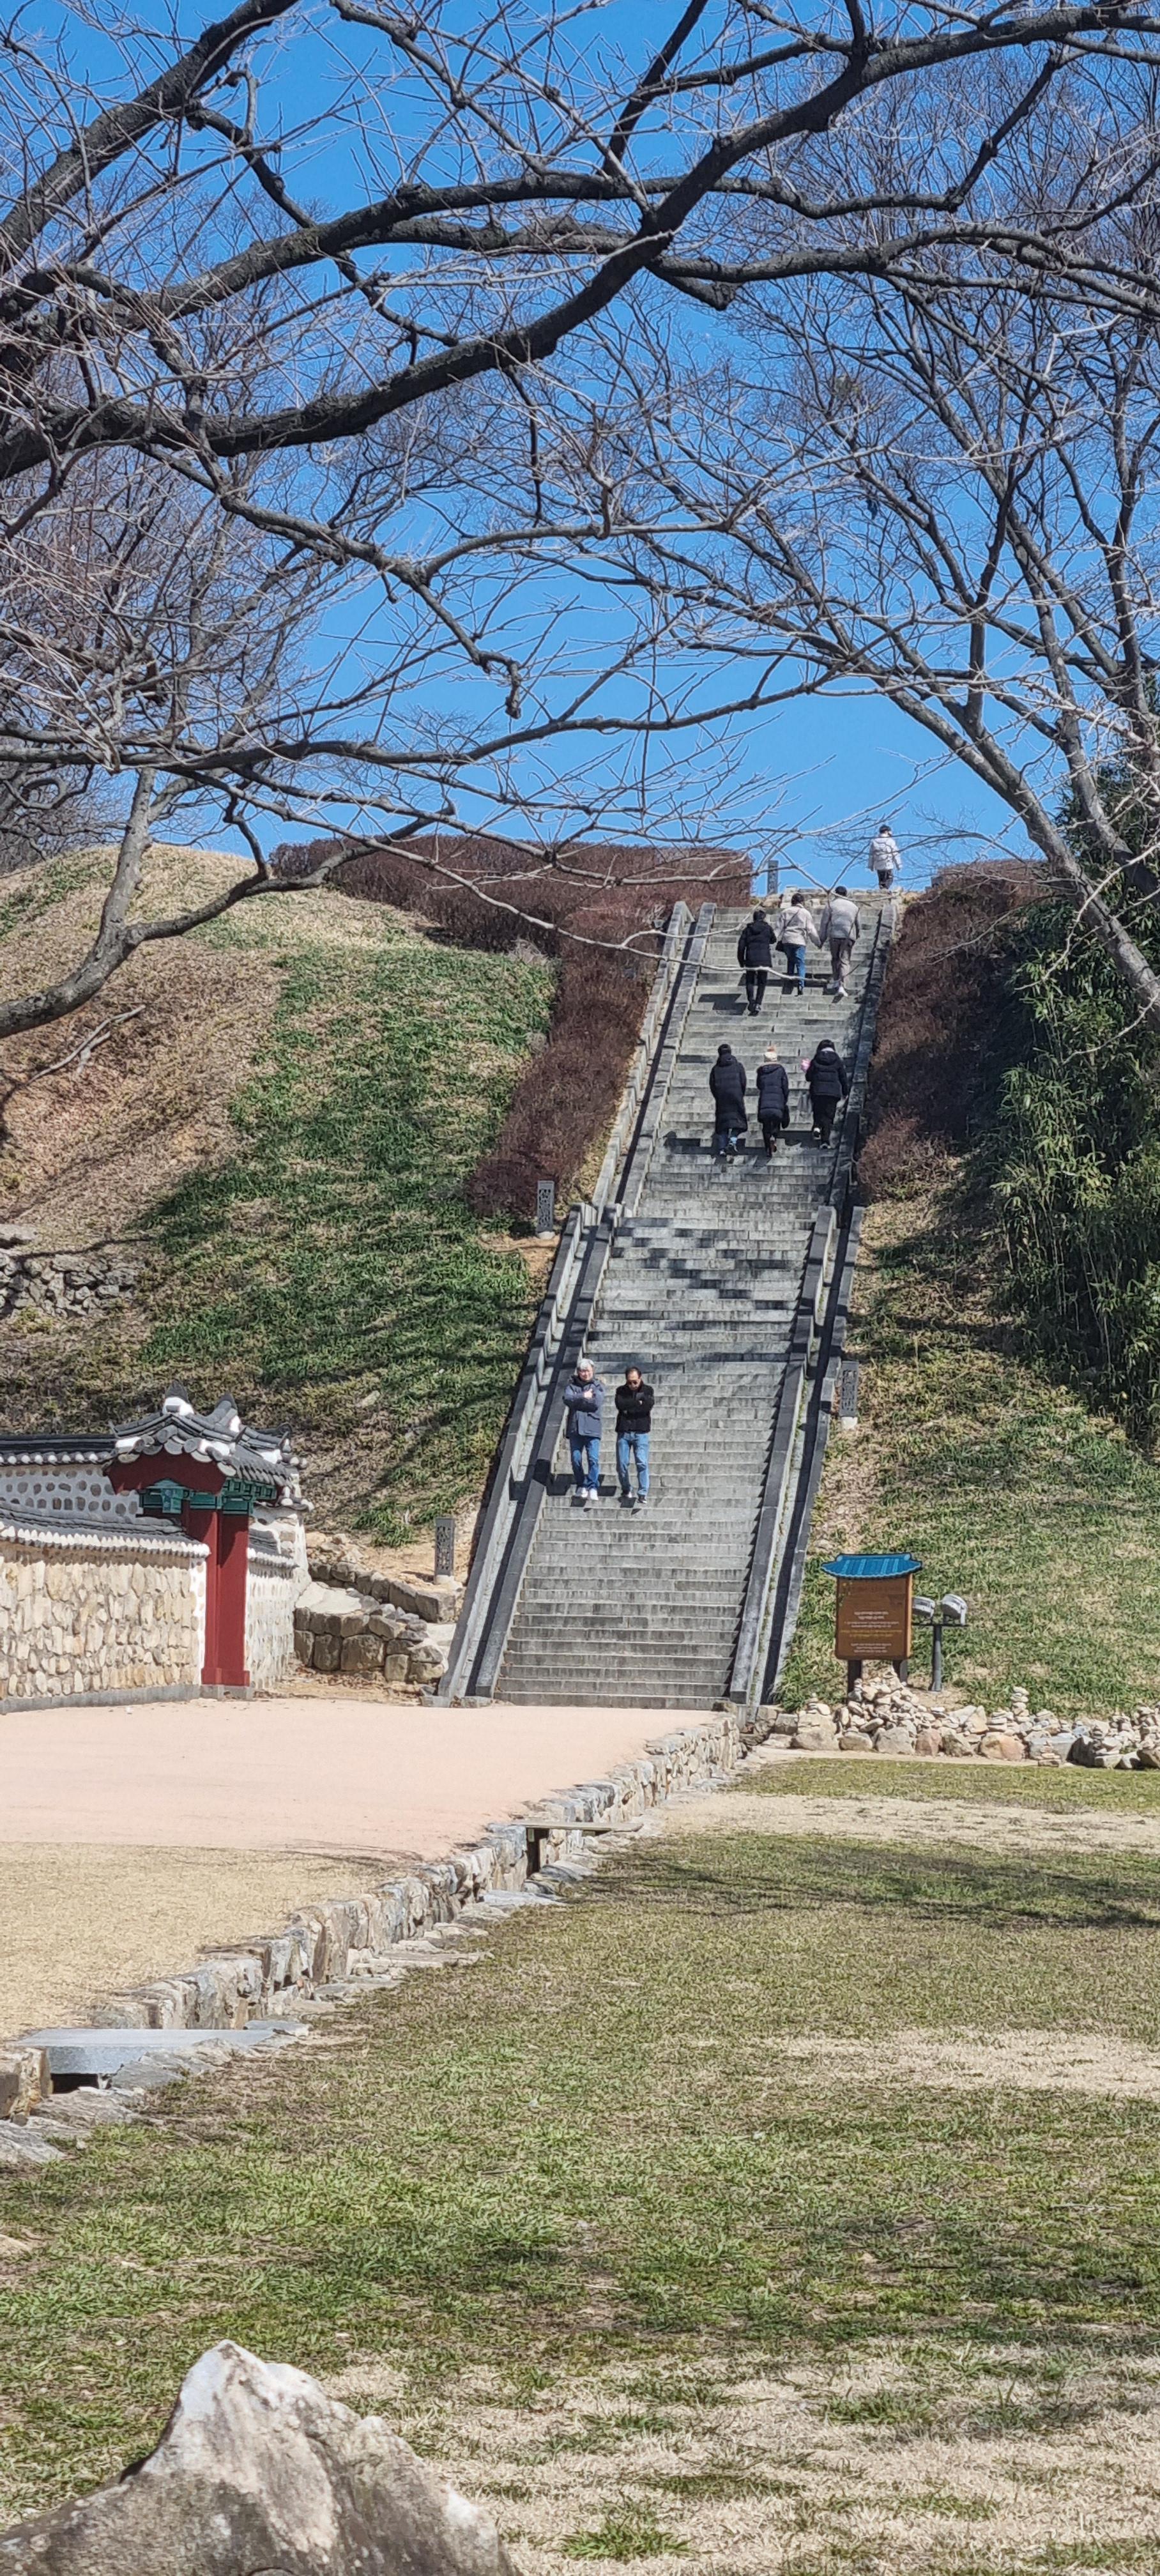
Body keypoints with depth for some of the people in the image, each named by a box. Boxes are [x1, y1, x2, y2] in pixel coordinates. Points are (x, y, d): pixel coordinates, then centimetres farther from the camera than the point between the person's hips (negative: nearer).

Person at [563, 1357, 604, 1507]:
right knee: (576, 1459, 4)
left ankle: (593, 1488, -11)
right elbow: (567, 1399, -7)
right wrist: (583, 1397, -13)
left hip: (592, 1428, -3)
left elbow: (597, 1403, -11)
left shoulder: (598, 1386, 5)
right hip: (575, 1428, 3)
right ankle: (581, 1486, 17)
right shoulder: (572, 1385, 11)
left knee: (593, 1459, -11)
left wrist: (577, 1401, -5)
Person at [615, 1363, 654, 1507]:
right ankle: (626, 1491, 19)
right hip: (624, 1432, 2)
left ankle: (643, 1494, -7)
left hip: (641, 1432, -2)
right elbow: (620, 1404, -11)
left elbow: (648, 1405, -13)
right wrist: (638, 1400, -10)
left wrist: (629, 1410, -11)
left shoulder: (647, 1390, 7)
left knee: (642, 1463, -11)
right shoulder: (621, 1391, 9)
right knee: (622, 1464, 1)